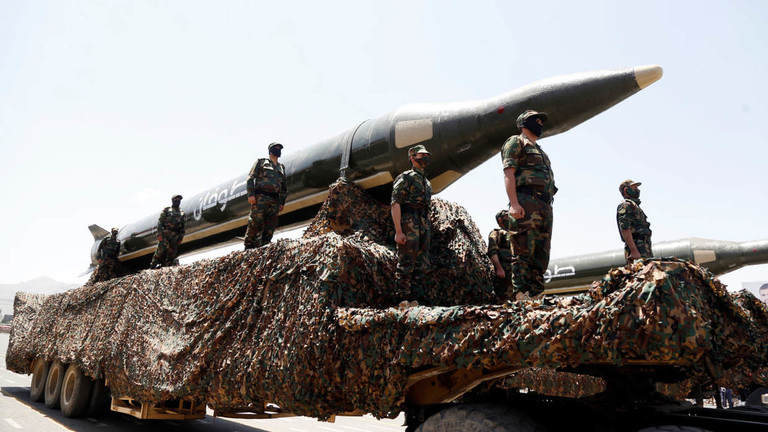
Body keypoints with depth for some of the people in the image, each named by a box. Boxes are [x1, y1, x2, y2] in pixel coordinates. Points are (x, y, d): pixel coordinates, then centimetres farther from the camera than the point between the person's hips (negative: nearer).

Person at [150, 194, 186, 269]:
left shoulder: (182, 213, 19)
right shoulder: (166, 210, 9)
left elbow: (182, 227, 17)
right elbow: (160, 222, 1)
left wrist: (181, 238, 9)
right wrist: (159, 234, -10)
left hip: (175, 237, 4)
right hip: (165, 234, -4)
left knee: (171, 254, -1)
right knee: (160, 251, -12)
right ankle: (152, 267, -10)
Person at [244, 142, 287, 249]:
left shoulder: (281, 168, 25)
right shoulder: (261, 162, 11)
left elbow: (284, 187, 25)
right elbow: (251, 178, 2)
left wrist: (282, 202, 15)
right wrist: (251, 194, -11)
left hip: (274, 201, 5)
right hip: (260, 197, -5)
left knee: (270, 227, -2)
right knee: (255, 222, -13)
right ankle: (248, 246, -9)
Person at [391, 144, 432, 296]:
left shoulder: (427, 182, 23)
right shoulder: (405, 177, -3)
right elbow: (395, 204, -11)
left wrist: (427, 231, 20)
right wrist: (398, 231, -19)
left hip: (423, 227, 8)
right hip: (408, 226, -8)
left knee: (422, 263, 8)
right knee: (406, 263, -8)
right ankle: (403, 295, -4)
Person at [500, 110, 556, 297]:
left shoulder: (540, 151, 32)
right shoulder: (516, 142, 6)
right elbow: (508, 173, -8)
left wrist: (548, 211, 19)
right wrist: (514, 204, -20)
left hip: (545, 205, 9)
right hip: (526, 203, -9)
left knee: (541, 254, 4)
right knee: (523, 253, -14)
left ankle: (536, 294, 5)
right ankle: (520, 294, -16)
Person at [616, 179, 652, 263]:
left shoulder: (635, 206, 28)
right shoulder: (625, 206, -4)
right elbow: (625, 229, -17)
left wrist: (649, 251, 25)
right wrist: (634, 251, -25)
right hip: (638, 249, -10)